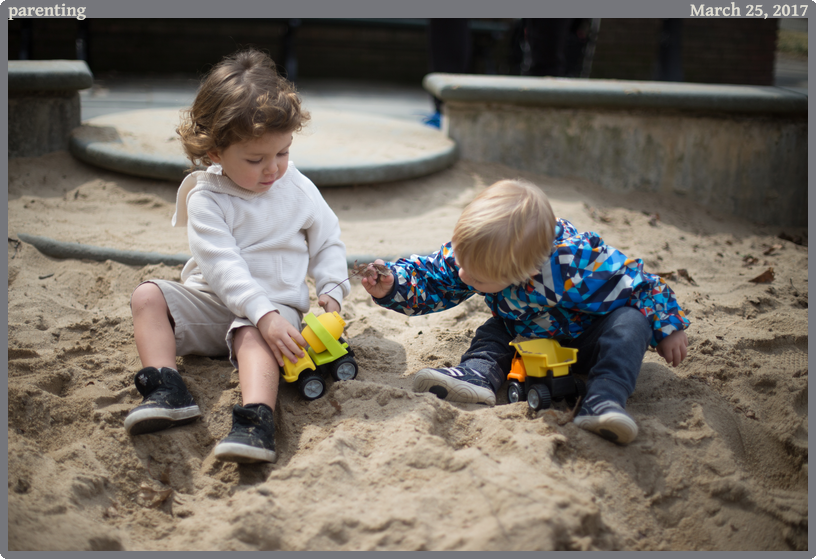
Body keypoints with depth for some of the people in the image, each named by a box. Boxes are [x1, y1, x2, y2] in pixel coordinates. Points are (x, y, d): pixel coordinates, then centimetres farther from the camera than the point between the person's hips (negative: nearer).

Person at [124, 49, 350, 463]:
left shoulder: (298, 189, 0)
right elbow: (223, 265, -21)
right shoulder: (205, 198, -9)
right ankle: (167, 392, -32)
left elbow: (328, 243, 11)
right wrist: (265, 315, -33)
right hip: (212, 302, 2)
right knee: (148, 295, -18)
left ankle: (256, 420, -55)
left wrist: (332, 291, -8)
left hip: (276, 307, -2)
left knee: (252, 336, -34)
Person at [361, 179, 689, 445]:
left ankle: (603, 402, -47)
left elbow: (637, 286, -26)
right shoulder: (472, 252, -25)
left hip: (585, 339, -6)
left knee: (630, 322, -32)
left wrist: (668, 328, -14)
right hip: (528, 335, 6)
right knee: (494, 329, -15)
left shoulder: (575, 267, -41)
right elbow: (430, 279, -8)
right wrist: (391, 285, -26)